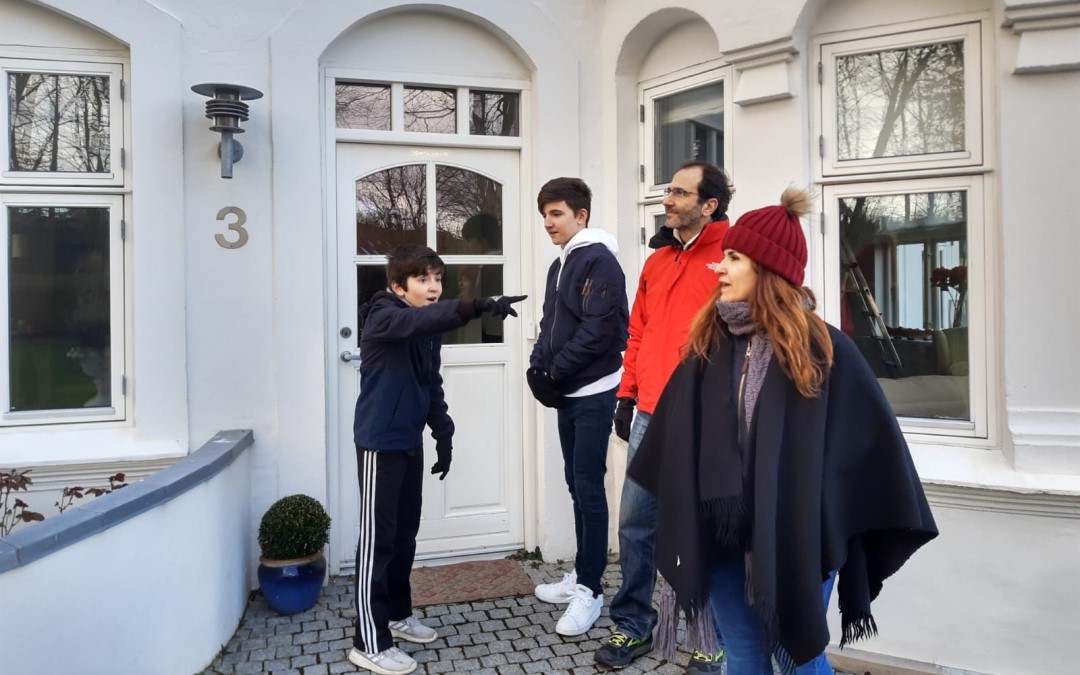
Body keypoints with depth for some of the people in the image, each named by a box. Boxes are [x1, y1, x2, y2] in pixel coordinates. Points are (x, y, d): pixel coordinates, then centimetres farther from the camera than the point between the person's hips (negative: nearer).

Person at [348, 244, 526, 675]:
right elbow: (422, 318, -37)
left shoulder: (428, 329, 8)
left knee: (405, 532, 16)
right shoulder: (383, 318, -15)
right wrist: (478, 307, -52)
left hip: (410, 442, 8)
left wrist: (443, 436, 13)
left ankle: (398, 615, 32)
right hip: (379, 442, -8)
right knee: (377, 539, -4)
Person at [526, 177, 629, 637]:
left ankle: (591, 589, 6)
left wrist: (554, 372, -15)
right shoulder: (559, 265, 17)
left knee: (589, 488, -4)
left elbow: (599, 330, -20)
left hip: (594, 394, -9)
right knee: (576, 485, 14)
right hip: (567, 395, 9)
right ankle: (582, 575, 26)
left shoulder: (599, 260, -11)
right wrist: (538, 367, 0)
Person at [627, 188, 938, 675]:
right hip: (721, 532, 4)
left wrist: (878, 530, -6)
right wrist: (678, 515, 11)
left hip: (795, 536, -3)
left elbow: (871, 439, -7)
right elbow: (673, 435, 8)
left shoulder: (822, 350, -8)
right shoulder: (708, 346, 2)